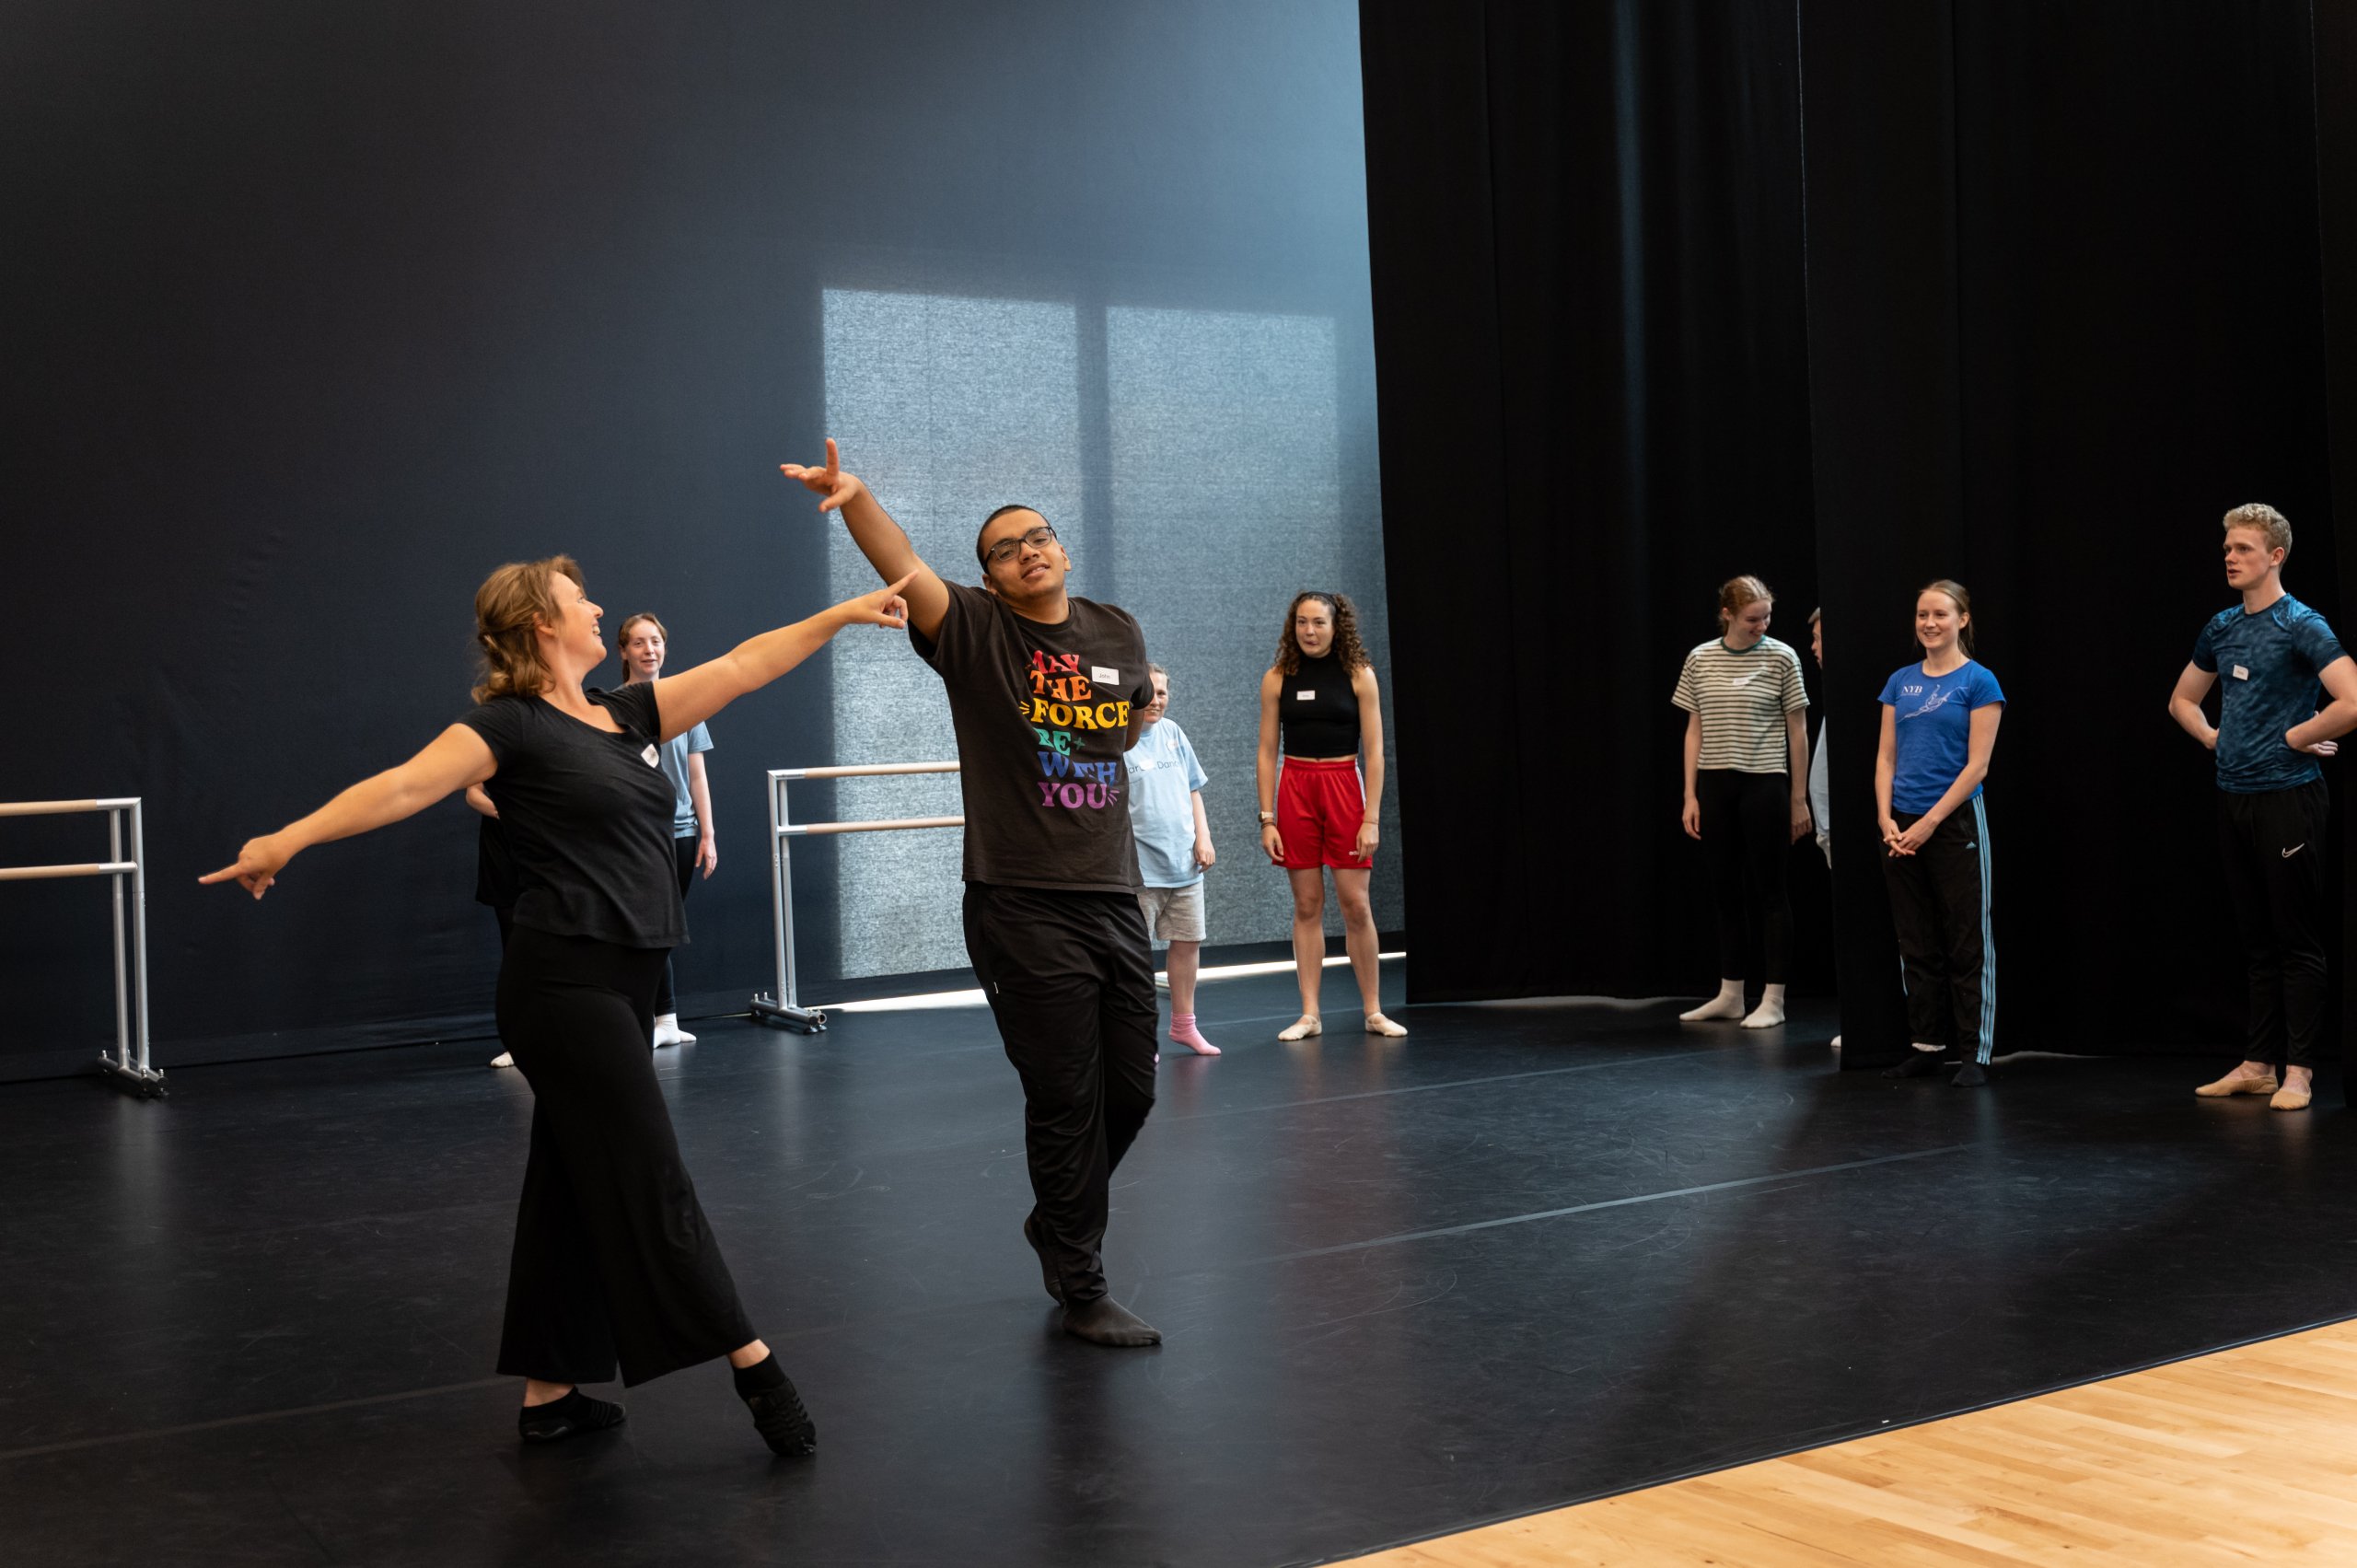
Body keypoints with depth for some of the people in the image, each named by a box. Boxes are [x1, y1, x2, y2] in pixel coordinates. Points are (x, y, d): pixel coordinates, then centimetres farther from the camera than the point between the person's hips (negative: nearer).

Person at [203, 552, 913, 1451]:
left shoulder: (629, 715, 15)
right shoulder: (511, 725, -7)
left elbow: (742, 667, 16)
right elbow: (404, 786, -18)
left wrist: (842, 614, 15)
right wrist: (288, 840, -29)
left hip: (622, 985, 9)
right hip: (564, 982, -8)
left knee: (575, 1188, 12)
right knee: (650, 1186, -4)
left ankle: (548, 1394, 21)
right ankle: (756, 1371, 0)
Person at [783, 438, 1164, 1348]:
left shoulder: (1119, 634, 8)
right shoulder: (973, 632, -5)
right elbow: (903, 567, -25)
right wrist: (855, 498, -41)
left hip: (1114, 898, 5)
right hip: (1022, 909, -5)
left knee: (1130, 1088, 14)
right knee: (1064, 1100, 0)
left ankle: (1058, 1221, 40)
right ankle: (1081, 1289, 15)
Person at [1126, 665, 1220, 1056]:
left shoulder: (1172, 733, 8)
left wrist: (1203, 838, 7)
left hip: (1184, 862, 6)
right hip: (1141, 869, -6)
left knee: (1188, 941, 13)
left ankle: (1183, 1024, 28)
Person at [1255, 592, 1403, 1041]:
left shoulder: (1358, 676, -1)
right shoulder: (1277, 679, 3)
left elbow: (1373, 751, -3)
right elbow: (1267, 753, 3)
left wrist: (1371, 818, -9)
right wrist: (1267, 819, -3)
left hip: (1344, 788, -1)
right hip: (1294, 791, 1)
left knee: (1356, 905, -2)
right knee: (1307, 906, 3)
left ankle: (1373, 1012, 7)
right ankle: (1309, 1014, 7)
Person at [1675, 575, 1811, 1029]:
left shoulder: (1781, 658, -3)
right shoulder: (1700, 659, 4)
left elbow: (1797, 732, 1)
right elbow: (1695, 731, 9)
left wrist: (1799, 799, 0)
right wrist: (1690, 795, 4)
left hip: (1764, 784, -3)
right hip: (1715, 786, 3)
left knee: (1769, 889, 1)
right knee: (1724, 890, 9)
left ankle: (1773, 999, 7)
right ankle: (1730, 994, 18)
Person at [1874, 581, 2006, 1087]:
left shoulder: (1978, 681, -4)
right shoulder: (1900, 682, 10)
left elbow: (1977, 765, -9)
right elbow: (1886, 757, 9)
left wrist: (1928, 823, -14)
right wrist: (1886, 818, -5)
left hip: (1956, 822, -5)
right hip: (1902, 829, 5)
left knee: (1967, 944, 0)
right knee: (1917, 944, 10)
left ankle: (1976, 1053, 5)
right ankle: (1928, 1045, 18)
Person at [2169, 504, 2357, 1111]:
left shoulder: (2301, 626, -10)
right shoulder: (2222, 628, 11)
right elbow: (2182, 700, 27)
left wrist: (2295, 737, -12)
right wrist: (2214, 737, 10)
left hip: (2287, 798, -7)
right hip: (2233, 798, 7)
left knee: (2296, 941, -1)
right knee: (2257, 940, 12)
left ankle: (2298, 1069, 4)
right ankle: (2258, 1064, 17)